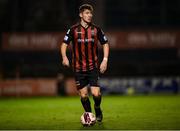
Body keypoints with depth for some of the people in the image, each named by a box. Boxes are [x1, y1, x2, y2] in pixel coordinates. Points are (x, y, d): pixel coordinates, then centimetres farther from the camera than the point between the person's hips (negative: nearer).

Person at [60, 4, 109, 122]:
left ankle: (97, 108, 20)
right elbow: (64, 44, 3)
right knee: (83, 95, 3)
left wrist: (105, 60, -1)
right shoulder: (73, 30, -1)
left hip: (93, 67, 0)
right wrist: (64, 57, -15)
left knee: (96, 93, -11)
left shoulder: (96, 29, 2)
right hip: (79, 67, 0)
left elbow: (105, 44, 10)